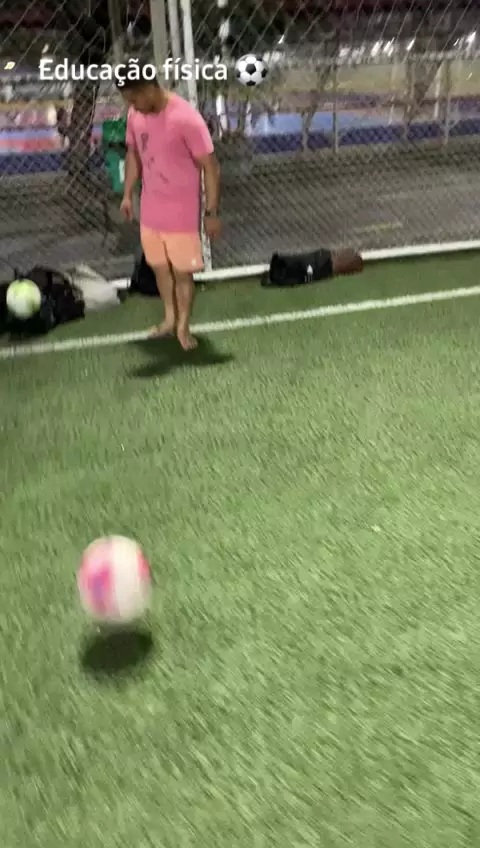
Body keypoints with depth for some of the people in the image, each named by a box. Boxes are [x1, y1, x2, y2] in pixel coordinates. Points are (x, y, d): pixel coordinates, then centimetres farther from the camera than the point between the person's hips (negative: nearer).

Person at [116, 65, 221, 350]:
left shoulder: (186, 119, -21)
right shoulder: (136, 116, -1)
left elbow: (211, 167, -18)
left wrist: (212, 212, -18)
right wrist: (128, 194, 15)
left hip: (181, 213, -6)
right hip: (150, 210, 6)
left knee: (182, 271, 2)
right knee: (160, 267, 16)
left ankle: (183, 326, 18)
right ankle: (170, 318, 34)